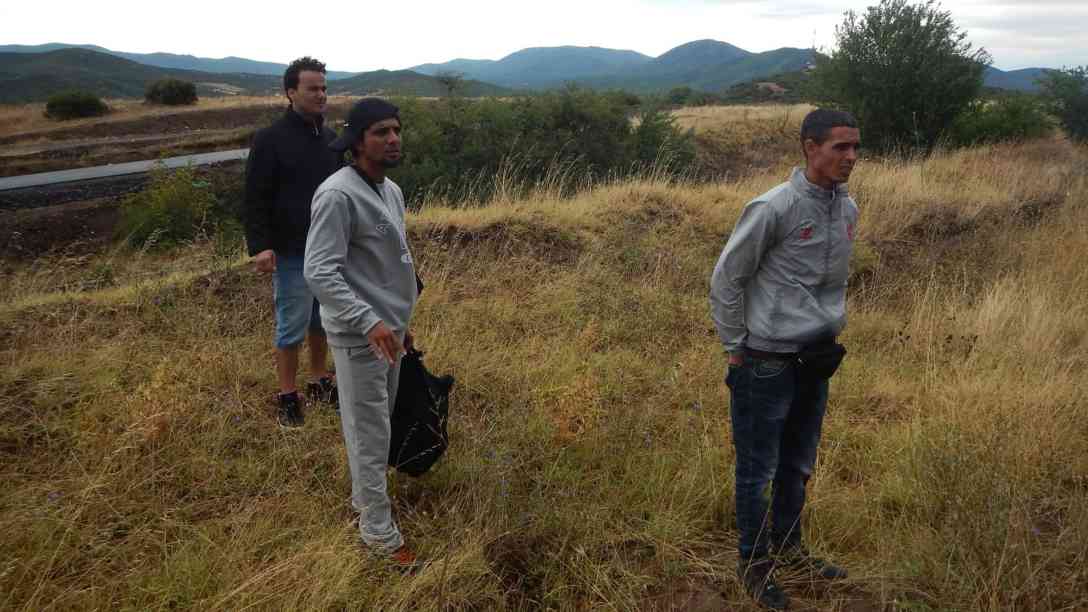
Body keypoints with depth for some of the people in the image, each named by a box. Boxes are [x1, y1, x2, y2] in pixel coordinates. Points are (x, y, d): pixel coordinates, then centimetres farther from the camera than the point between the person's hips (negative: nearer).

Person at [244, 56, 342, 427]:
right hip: (292, 253, -5)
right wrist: (259, 246, -20)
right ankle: (288, 396, 14)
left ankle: (320, 381, 30)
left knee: (325, 320, 14)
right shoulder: (270, 140, -9)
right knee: (292, 327, 1)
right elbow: (255, 199, -11)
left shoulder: (332, 139, 9)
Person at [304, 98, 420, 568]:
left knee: (377, 424, 19)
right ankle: (378, 530, 15)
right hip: (359, 335, -8)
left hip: (388, 329, 8)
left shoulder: (391, 191, 9)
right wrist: (369, 322, -33)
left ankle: (364, 497, 37)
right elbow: (319, 273, -24)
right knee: (369, 433, 2)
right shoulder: (337, 195, -20)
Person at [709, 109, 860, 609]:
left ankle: (788, 546, 39)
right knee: (758, 469, 7)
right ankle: (754, 562, 24)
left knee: (798, 464, 20)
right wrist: (735, 349, -8)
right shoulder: (774, 208, -17)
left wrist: (831, 330, 17)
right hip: (767, 361, -7)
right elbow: (725, 281, -12)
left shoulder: (847, 209, 4)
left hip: (817, 360, 7)